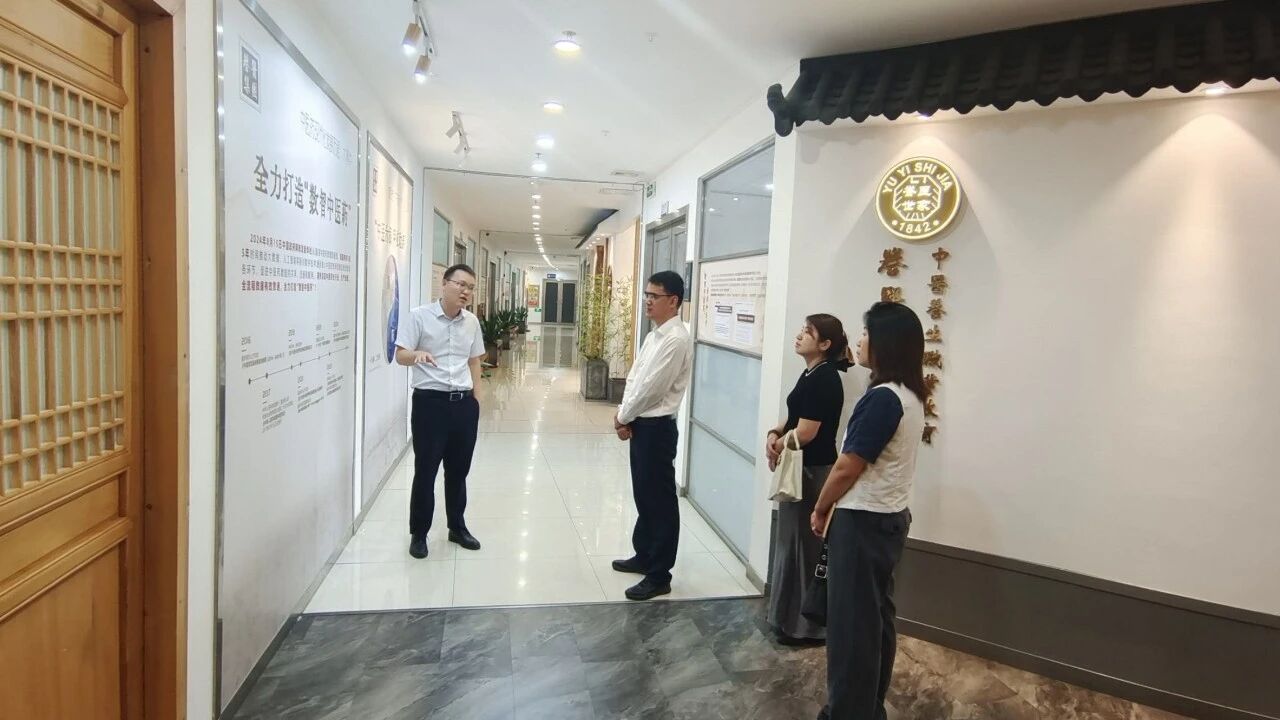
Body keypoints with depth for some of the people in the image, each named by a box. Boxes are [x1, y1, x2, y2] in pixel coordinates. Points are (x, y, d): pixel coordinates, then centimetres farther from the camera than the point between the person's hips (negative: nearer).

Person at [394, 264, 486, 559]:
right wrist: (416, 354, -32)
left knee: (459, 469, 13)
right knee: (425, 470, 1)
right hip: (430, 401, -4)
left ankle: (457, 527, 28)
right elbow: (400, 355, -10)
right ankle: (418, 533, 17)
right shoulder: (419, 316, -6)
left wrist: (474, 396, 12)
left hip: (464, 403, 5)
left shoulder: (472, 322, 8)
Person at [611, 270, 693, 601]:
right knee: (643, 495, 20)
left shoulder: (677, 339, -18)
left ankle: (659, 576, 12)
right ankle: (644, 556, 37)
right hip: (641, 424, 10)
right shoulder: (654, 336, 13)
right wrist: (623, 413, -1)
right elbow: (634, 376, 13)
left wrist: (623, 417, -8)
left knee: (660, 500, 1)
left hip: (657, 427, -10)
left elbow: (651, 388, -20)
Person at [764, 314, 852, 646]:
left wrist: (776, 447, -5)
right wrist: (774, 434, -3)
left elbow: (805, 433, -22)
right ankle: (793, 616, 32)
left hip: (811, 472, -10)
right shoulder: (813, 375, 11)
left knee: (804, 544, 2)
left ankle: (804, 625, 17)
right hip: (803, 470, 10)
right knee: (794, 541, 18)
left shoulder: (824, 379, -19)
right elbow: (795, 418, 16)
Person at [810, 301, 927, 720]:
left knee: (851, 622, 3)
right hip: (889, 518, 9)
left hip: (863, 523, -9)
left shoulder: (882, 398, -23)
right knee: (876, 617, 18)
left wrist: (820, 510, -4)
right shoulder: (910, 396, 6)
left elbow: (847, 468, -20)